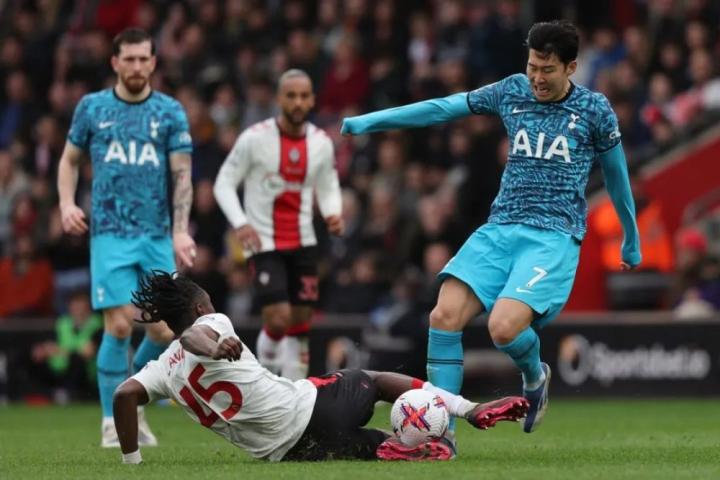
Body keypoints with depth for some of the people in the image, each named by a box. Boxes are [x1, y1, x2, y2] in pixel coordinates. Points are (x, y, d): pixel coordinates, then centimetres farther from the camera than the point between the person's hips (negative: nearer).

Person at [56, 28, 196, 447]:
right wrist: (67, 203, 0)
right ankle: (113, 422, 2)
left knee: (164, 331, -2)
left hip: (158, 236, 2)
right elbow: (70, 160, 17)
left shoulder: (171, 112, 5)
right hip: (111, 235, -2)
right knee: (120, 325, -11)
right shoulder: (92, 107, 6)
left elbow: (182, 175, 0)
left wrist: (181, 230, -12)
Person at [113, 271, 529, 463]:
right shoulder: (210, 325, -5)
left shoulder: (165, 370, 8)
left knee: (381, 447, 22)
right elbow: (191, 336, -28)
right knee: (372, 379, 27)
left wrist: (132, 461, -1)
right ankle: (472, 410, 16)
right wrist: (215, 348, -50)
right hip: (313, 406, -4)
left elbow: (126, 394, -7)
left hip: (292, 452, 4)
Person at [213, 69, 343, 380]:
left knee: (301, 322, 4)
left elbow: (328, 188, 15)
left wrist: (333, 213, -7)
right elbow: (224, 183, -5)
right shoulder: (255, 138, -10)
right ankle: (266, 369, 10)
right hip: (264, 244, -4)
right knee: (278, 317, -17)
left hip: (303, 243, 4)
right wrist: (239, 223, -20)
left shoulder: (321, 143, 2)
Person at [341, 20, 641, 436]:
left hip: (554, 237, -4)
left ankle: (535, 378, 11)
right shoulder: (513, 92, 9)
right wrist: (369, 121, 5)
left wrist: (631, 241, 25)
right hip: (500, 230, 4)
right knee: (445, 315, -17)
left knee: (504, 326, -26)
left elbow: (616, 174, 14)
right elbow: (442, 108, 11)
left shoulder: (594, 109, 1)